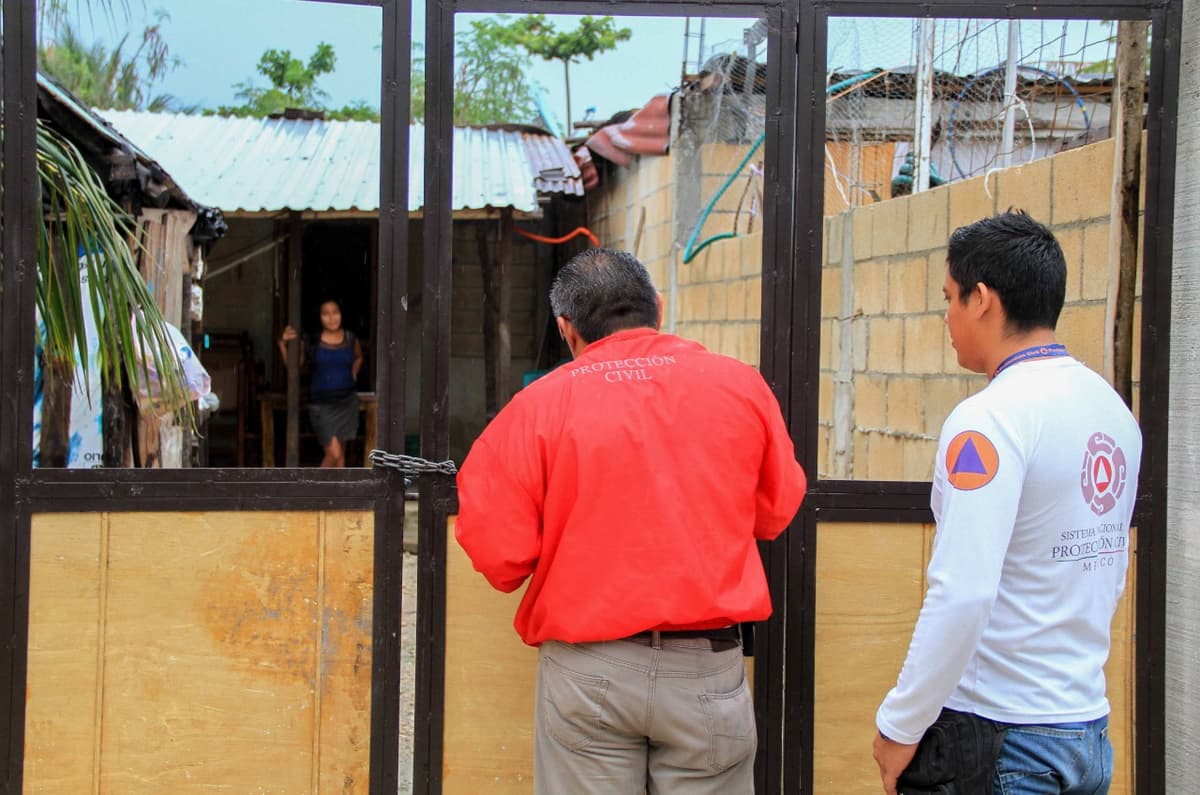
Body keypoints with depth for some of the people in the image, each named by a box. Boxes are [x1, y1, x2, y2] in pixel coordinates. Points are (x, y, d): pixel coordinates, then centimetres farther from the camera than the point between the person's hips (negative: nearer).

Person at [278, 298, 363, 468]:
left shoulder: (350, 339, 2)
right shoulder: (312, 341, -7)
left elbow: (359, 357, 24)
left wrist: (353, 374, 9)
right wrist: (283, 344, -12)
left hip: (347, 402, 4)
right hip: (322, 403, -4)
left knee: (341, 452, 10)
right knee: (333, 453, -12)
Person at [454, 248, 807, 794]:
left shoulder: (540, 404, -5)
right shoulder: (740, 385, 0)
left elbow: (499, 553, -7)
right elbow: (776, 512, 12)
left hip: (586, 671, -1)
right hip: (706, 667, 1)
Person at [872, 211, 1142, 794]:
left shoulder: (990, 418, -17)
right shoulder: (1114, 410, 8)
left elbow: (962, 595, -24)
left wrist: (900, 726, -16)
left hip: (999, 733, -8)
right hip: (1091, 728, 8)